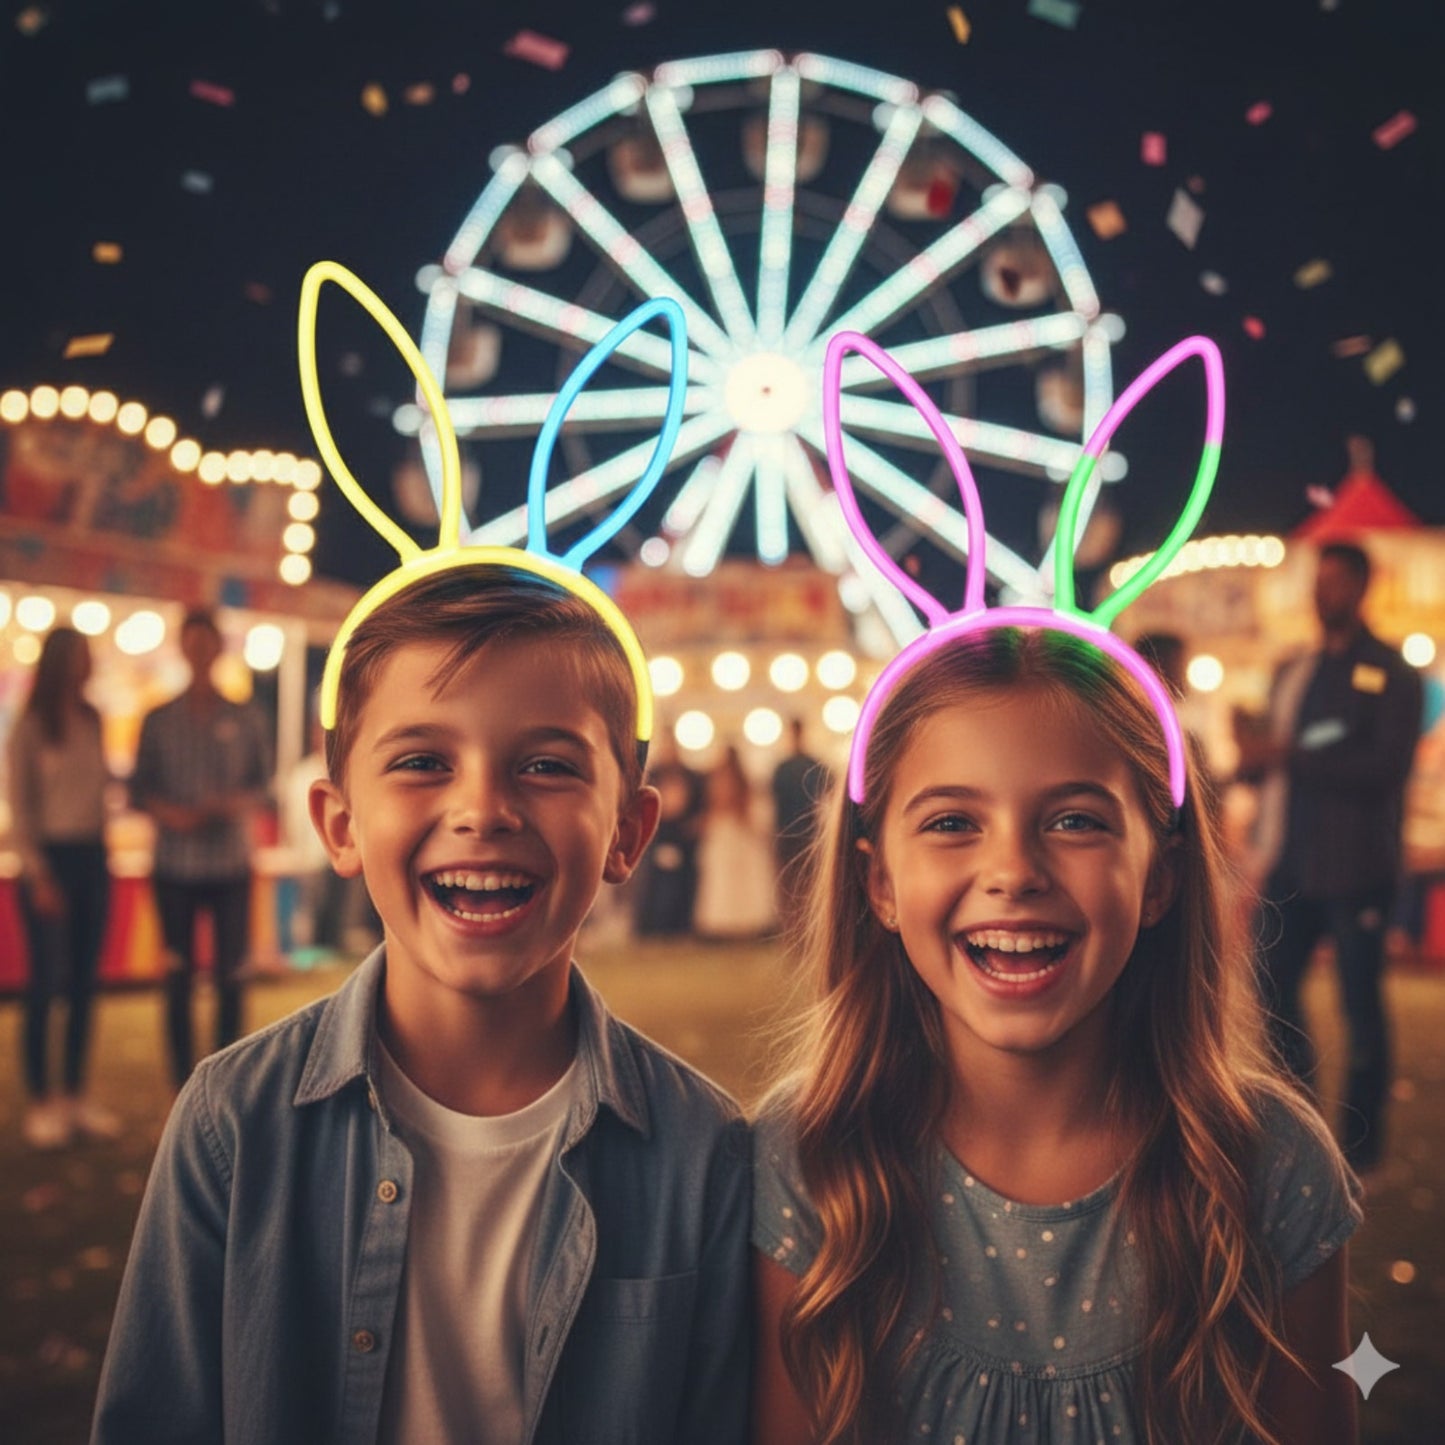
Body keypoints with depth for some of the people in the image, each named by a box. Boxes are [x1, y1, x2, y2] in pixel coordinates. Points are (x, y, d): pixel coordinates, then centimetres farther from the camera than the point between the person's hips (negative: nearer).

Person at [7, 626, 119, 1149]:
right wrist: (36, 875, -10)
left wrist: (103, 855, 7)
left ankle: (75, 1095, 16)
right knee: (47, 980, -3)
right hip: (50, 855, -5)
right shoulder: (31, 728, -6)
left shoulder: (92, 721, 8)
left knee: (84, 981, 8)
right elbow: (19, 806, -6)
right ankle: (41, 1101, 6)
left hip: (91, 855, 5)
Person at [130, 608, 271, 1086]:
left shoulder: (245, 719, 5)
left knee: (230, 975, 2)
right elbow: (139, 788, 5)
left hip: (231, 865, 0)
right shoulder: (159, 720, 4)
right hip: (176, 867, 0)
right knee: (179, 978, 3)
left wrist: (240, 802, -14)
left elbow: (263, 780, 7)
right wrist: (168, 813, -14)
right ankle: (183, 1086, 11)